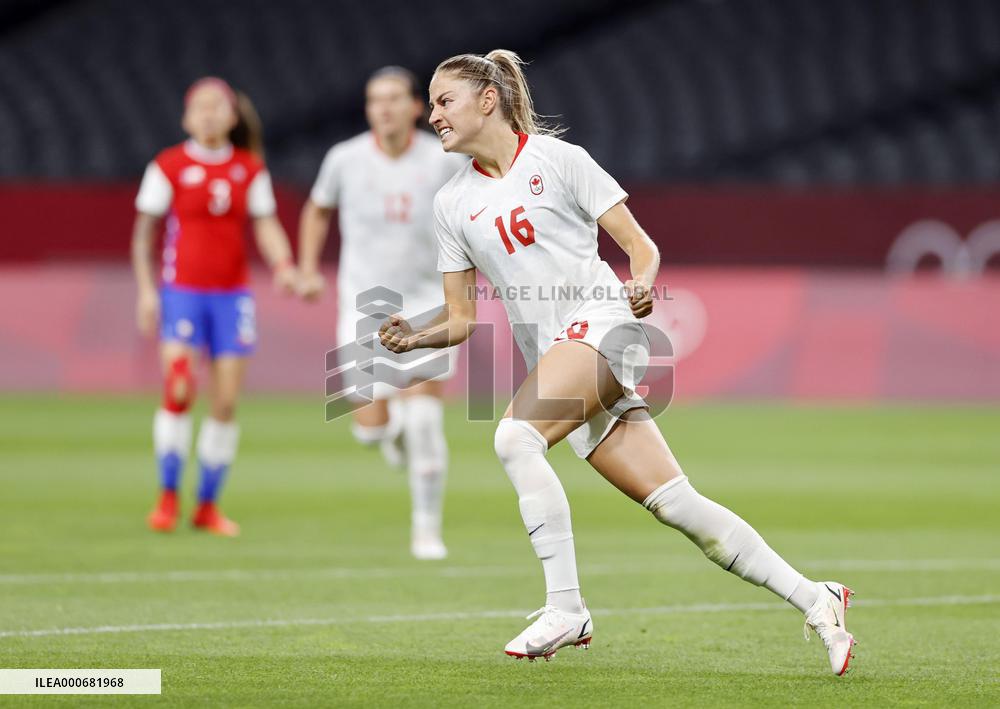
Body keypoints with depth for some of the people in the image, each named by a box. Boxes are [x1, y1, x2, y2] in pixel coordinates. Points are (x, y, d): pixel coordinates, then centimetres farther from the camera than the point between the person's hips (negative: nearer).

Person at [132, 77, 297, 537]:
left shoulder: (251, 169, 7)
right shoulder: (168, 167, 0)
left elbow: (266, 226, 6)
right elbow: (144, 234, 4)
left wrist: (282, 265, -13)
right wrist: (146, 290, -4)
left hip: (232, 294, 3)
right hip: (182, 292, -3)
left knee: (225, 403, 0)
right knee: (178, 391, -17)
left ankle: (208, 505, 12)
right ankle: (167, 496, -2)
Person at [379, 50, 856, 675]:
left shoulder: (557, 158, 1)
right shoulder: (453, 202, 15)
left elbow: (641, 248, 0)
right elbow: (462, 318, 16)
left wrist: (642, 286, -21)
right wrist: (415, 338, -3)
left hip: (602, 323, -5)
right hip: (553, 362, 5)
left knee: (514, 436, -29)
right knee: (674, 503, -5)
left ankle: (566, 609, -24)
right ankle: (814, 602, -1)